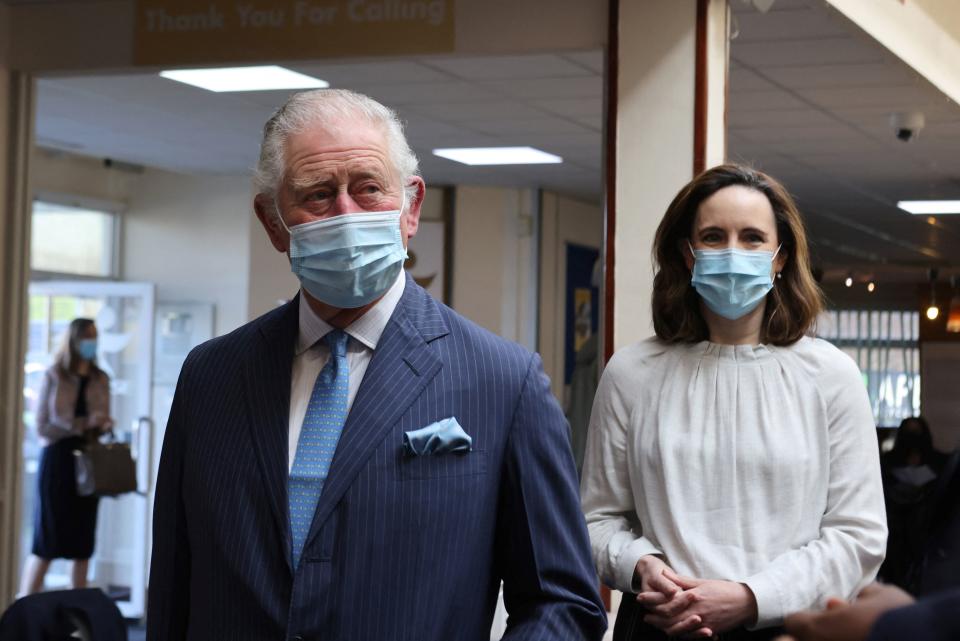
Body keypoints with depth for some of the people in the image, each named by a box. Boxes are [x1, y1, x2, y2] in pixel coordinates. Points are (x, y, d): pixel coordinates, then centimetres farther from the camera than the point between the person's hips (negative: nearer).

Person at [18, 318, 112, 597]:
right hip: (56, 460, -4)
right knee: (47, 542, -5)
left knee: (83, 542, 5)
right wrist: (83, 424, -16)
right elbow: (42, 427, -6)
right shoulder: (53, 376, -2)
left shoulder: (100, 380, 10)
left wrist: (104, 425, -8)